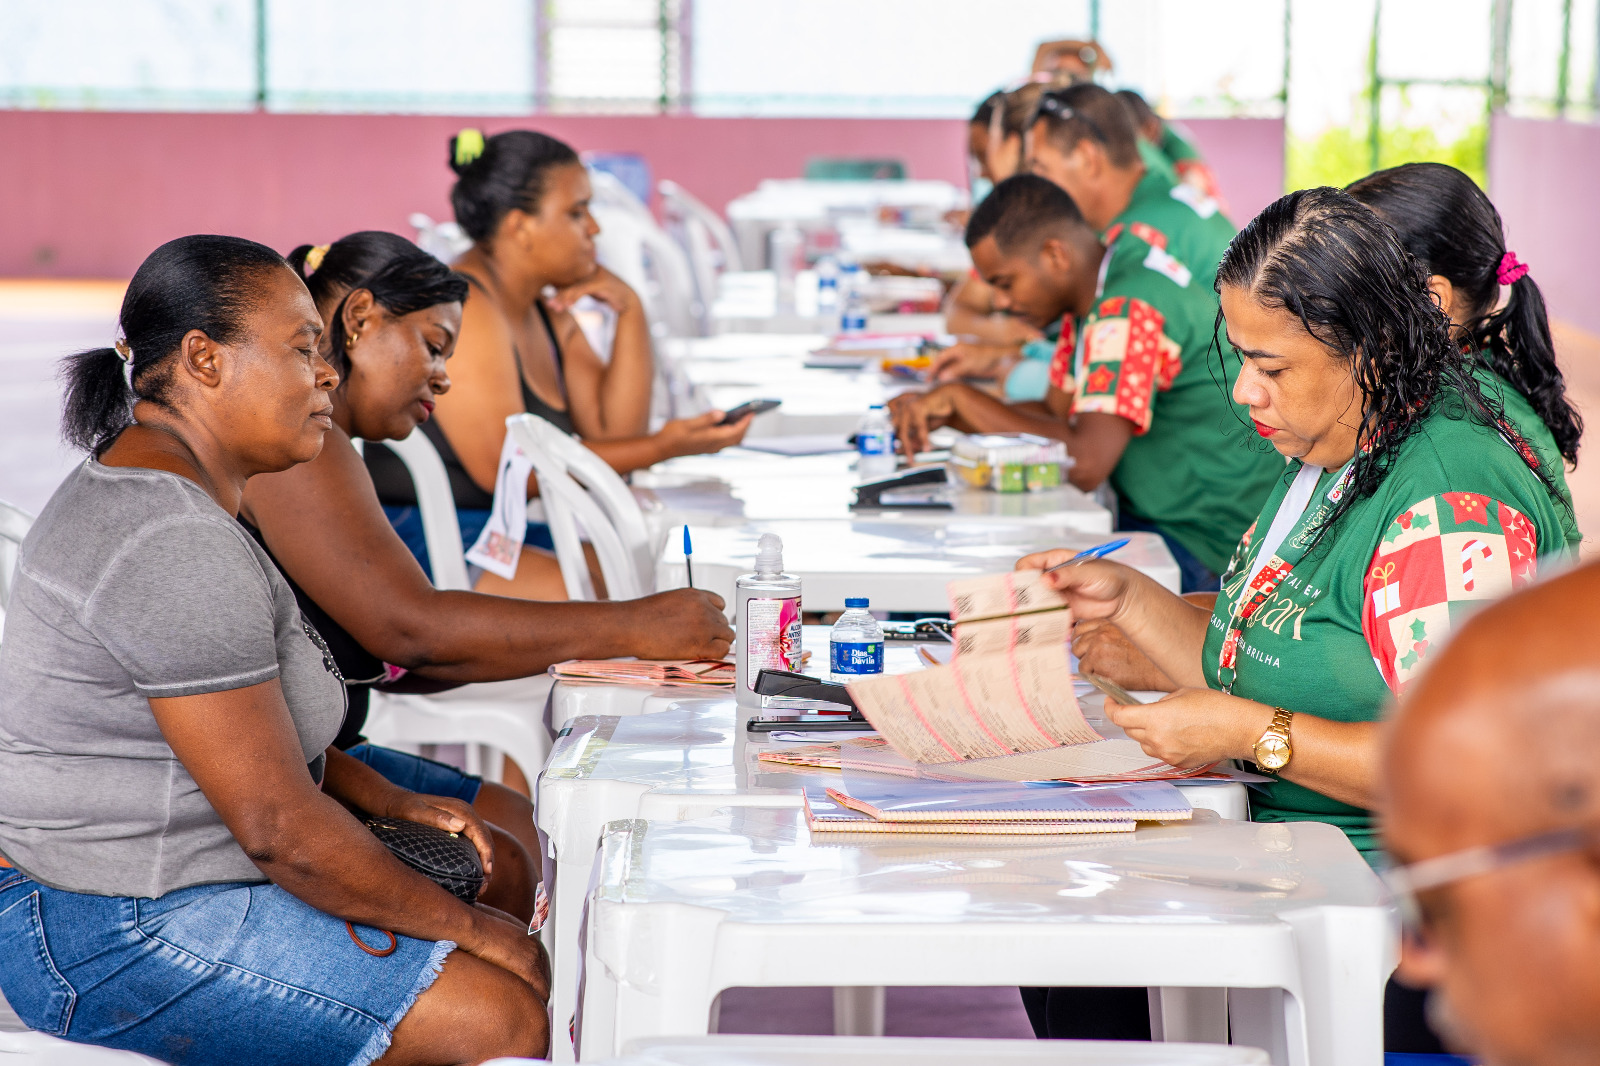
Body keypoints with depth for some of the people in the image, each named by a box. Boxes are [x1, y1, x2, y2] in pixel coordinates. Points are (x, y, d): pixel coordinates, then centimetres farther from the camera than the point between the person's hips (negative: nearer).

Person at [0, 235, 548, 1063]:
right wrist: (464, 926, -12)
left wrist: (392, 802, 8)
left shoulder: (139, 492, 11)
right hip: (109, 947, -11)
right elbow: (280, 829, -24)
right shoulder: (177, 548, -24)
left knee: (523, 965, 9)